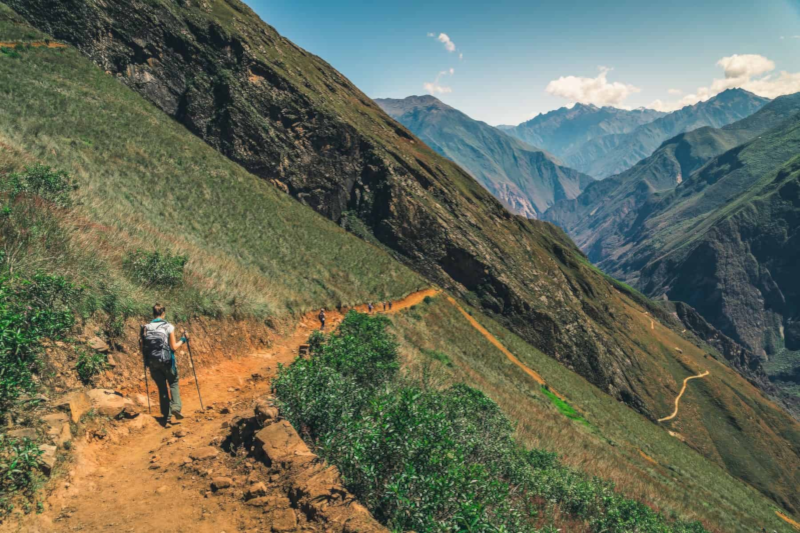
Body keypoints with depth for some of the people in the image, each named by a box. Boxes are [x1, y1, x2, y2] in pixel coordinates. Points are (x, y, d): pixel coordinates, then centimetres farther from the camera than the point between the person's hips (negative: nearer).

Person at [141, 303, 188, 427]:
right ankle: (176, 408, -1)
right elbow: (173, 347, -7)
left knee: (162, 388, 13)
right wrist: (183, 340, 8)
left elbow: (143, 348, 3)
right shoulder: (168, 327, -7)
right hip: (166, 361, -3)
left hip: (152, 362, 3)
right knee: (173, 383, 19)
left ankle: (167, 418, 14)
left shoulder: (146, 328, 2)